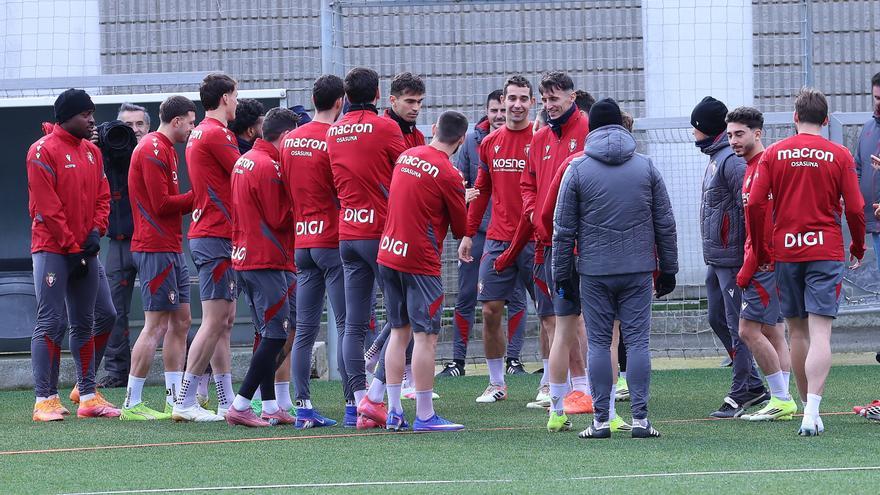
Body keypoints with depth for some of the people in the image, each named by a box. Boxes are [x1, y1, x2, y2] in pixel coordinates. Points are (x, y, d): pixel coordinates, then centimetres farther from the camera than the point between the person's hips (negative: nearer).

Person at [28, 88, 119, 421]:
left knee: (85, 324, 9)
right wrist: (72, 247, -14)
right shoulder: (44, 151, -10)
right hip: (52, 251, -7)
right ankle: (45, 400, -8)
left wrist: (96, 231, -4)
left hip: (85, 251, 7)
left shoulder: (92, 152, 13)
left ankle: (88, 396, 13)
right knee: (50, 324, -8)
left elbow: (102, 196, 14)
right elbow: (47, 206, -14)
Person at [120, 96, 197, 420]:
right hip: (156, 249, -10)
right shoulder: (153, 150, -12)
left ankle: (175, 399, 13)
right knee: (157, 324, -9)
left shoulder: (165, 149, 20)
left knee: (181, 321, 10)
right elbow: (162, 204, -17)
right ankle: (132, 403, -7)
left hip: (172, 250, 10)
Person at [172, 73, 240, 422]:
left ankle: (227, 403, 10)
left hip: (209, 234, 10)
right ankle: (185, 402, -11)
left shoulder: (199, 134, 18)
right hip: (216, 236, -10)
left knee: (224, 321, 10)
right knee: (215, 321, -10)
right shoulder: (216, 134, -12)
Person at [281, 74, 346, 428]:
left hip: (302, 241, 6)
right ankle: (352, 405, -6)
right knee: (346, 325, -4)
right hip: (333, 239, -6)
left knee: (305, 329, 6)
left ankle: (303, 406, 3)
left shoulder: (290, 140, 9)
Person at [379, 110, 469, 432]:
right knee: (425, 336, -4)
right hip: (420, 261, -7)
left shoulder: (406, 156, 7)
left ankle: (393, 412, 12)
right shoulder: (448, 176, -12)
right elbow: (461, 229, -2)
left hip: (389, 254, 7)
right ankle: (425, 416, -4)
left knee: (399, 332, 13)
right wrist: (462, 199, 17)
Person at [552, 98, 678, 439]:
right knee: (637, 340, 1)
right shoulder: (646, 167, 5)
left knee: (599, 343, 3)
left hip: (594, 271, -1)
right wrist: (668, 269, 14)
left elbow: (563, 229, 1)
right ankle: (640, 419, -3)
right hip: (638, 270, 1)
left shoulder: (577, 170, 0)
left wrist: (562, 274, 7)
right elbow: (665, 223, 7)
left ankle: (601, 420, 2)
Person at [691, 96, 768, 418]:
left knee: (737, 323, -6)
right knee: (718, 319, 14)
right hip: (716, 258, 11)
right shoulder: (716, 158, 16)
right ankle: (753, 386, 18)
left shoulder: (732, 160, -17)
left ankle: (743, 391, -2)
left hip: (732, 256, -11)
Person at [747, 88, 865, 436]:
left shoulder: (774, 154, 2)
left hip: (786, 251, 2)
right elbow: (855, 208, -3)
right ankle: (812, 413, -21)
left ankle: (807, 406, 22)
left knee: (797, 332, 14)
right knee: (820, 333, -8)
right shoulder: (839, 156, -2)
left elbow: (755, 204, -4)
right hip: (826, 251, -2)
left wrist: (760, 250, 9)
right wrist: (858, 248, 14)